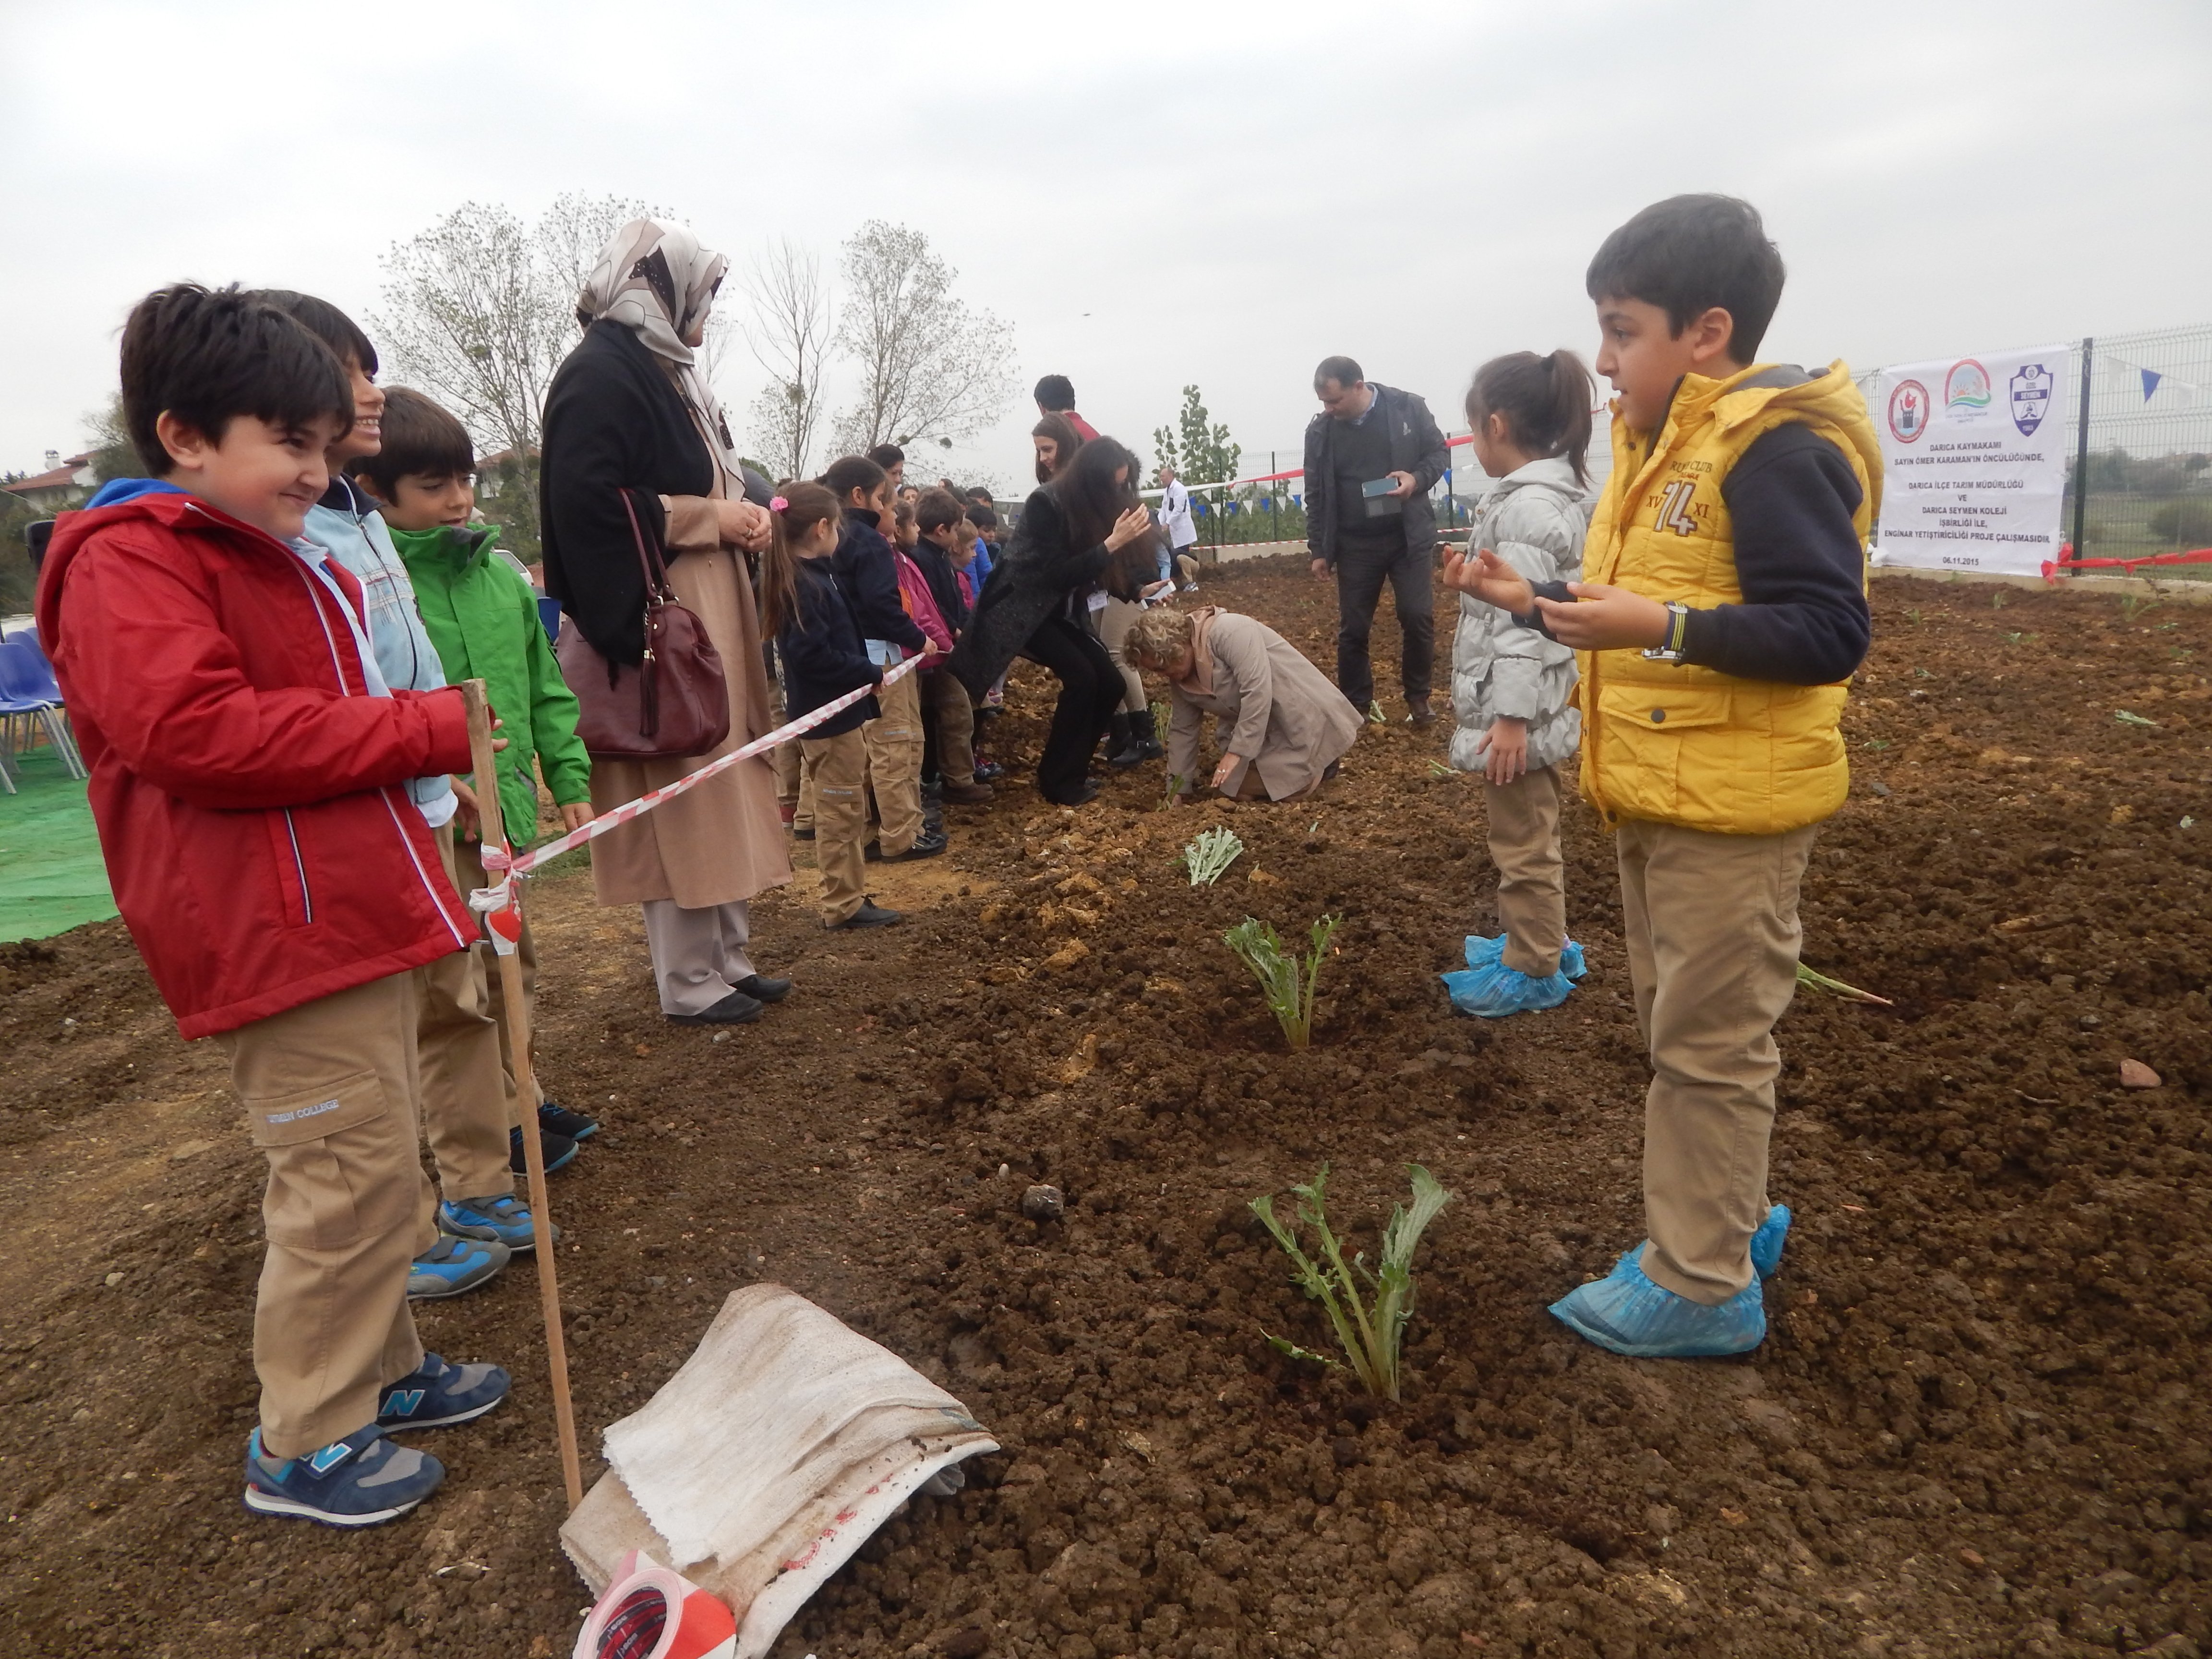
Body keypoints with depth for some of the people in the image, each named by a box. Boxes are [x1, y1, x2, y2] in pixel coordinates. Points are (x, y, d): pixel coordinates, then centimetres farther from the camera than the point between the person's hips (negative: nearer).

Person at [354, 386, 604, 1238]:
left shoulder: (501, 573, 8)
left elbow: (545, 688, 14)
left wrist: (569, 778, 11)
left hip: (504, 815, 7)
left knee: (513, 973, 22)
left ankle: (517, 1107, 44)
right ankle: (474, 1187, 12)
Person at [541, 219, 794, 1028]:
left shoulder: (669, 372, 19)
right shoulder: (598, 376, -11)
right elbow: (588, 503, -22)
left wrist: (741, 514, 7)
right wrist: (711, 517, -15)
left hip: (712, 612, 10)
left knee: (724, 787, 13)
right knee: (680, 799, -5)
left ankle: (728, 956, 23)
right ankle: (688, 981, 6)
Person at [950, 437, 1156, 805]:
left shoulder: (1091, 506, -1)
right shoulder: (1045, 504, -23)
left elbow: (1094, 574, 4)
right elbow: (1057, 575, -27)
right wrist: (1111, 543, -32)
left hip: (1060, 610, 8)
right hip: (1021, 609, -7)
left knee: (1110, 681, -4)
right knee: (1080, 677, -22)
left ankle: (1072, 767, 12)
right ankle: (1058, 782, -9)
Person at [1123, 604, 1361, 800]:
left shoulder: (1229, 632, -26)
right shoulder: (1180, 676, 1)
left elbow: (1258, 691, -32)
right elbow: (1182, 729, 8)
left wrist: (1237, 752, -30)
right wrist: (1176, 791, 6)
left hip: (1302, 716, -8)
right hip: (1263, 729, 8)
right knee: (1230, 784, -2)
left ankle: (1319, 761, 8)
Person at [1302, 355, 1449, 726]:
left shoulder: (1409, 408, -7)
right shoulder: (1320, 431, -3)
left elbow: (1439, 452, 4)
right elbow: (1316, 495, 5)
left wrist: (1418, 478, -17)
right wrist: (1318, 550, 5)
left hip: (1410, 536, -1)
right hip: (1355, 544, 1)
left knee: (1418, 618, -1)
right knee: (1353, 627, 4)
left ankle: (1418, 697, 17)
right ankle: (1357, 703, 19)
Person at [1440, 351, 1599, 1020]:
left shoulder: (1527, 506, -19)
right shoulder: (1560, 494, 13)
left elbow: (1524, 618, -23)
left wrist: (1510, 713, -23)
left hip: (1521, 708, -11)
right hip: (1541, 703, 11)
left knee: (1524, 842, 2)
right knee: (1527, 838, 22)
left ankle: (1534, 969, 14)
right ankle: (1537, 940, 35)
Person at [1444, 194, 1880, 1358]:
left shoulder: (1776, 449, -17)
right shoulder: (1659, 444, 13)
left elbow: (1828, 635, -23)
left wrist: (1658, 626, -31)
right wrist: (1533, 602, 9)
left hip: (1731, 809, -10)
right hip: (1654, 797, 10)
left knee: (1710, 1044, 1)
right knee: (1680, 1029, 19)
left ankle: (1702, 1286, 16)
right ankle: (1730, 1219, 36)